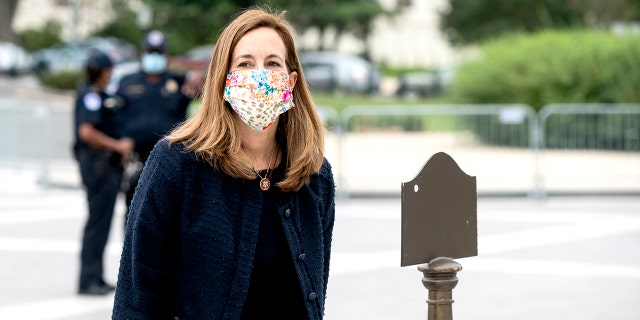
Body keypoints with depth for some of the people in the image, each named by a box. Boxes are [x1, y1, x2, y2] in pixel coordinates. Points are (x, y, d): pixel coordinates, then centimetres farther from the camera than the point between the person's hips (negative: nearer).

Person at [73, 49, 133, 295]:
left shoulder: (100, 95, 18)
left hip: (107, 164, 10)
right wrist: (117, 146, -17)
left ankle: (95, 279, 19)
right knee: (97, 222, -8)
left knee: (101, 222, 13)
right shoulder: (90, 95, -14)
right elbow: (86, 132, -24)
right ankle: (89, 281, -4)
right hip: (97, 163, -10)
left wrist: (121, 147, 11)